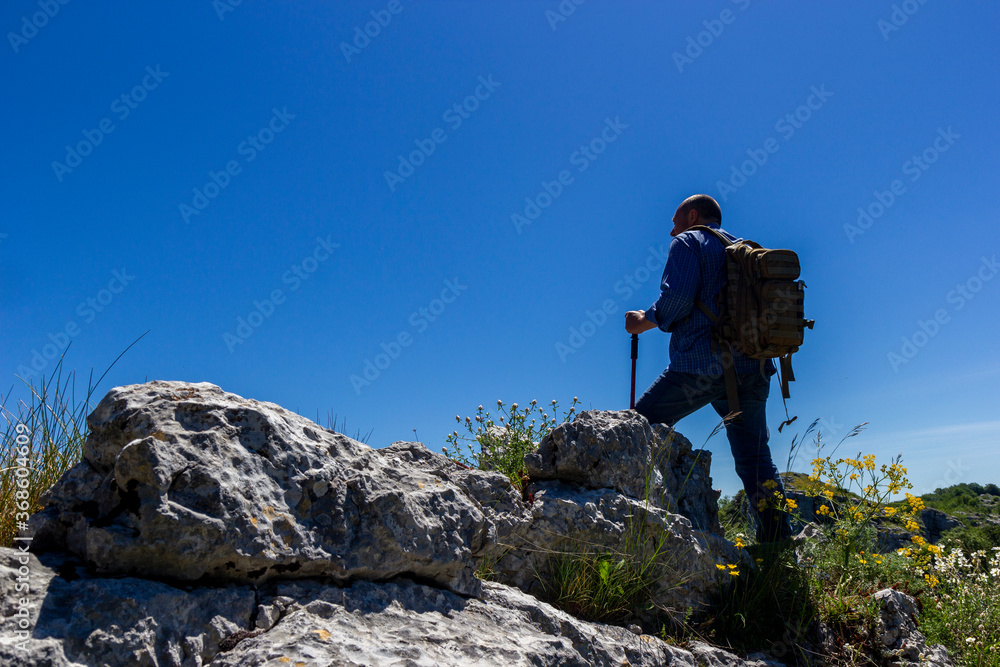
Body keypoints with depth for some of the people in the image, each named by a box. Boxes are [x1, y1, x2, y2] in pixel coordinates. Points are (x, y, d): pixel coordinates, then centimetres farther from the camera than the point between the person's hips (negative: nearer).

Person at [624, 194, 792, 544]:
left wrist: (645, 321, 3)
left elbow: (677, 296, -11)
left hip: (700, 363, -6)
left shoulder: (687, 242, 6)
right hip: (752, 368, 7)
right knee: (755, 459, 7)